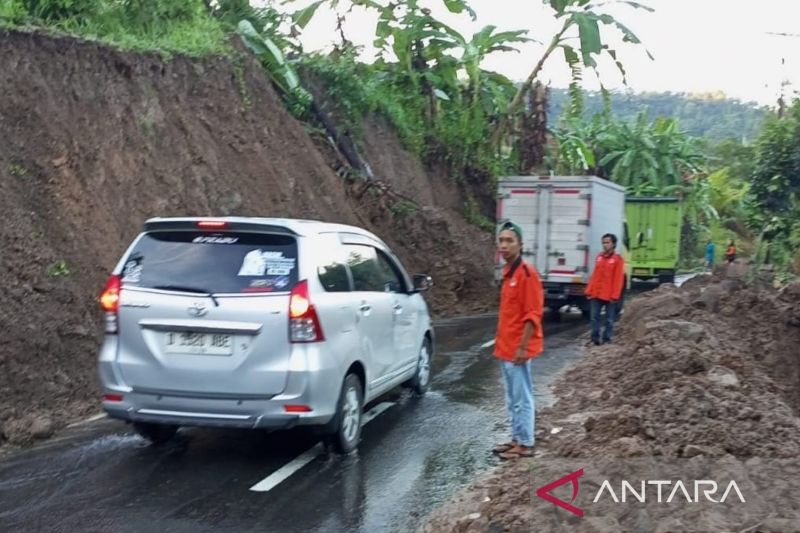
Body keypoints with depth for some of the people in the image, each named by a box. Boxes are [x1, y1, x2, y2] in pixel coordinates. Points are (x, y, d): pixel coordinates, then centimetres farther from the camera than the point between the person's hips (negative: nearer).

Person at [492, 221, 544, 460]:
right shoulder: (508, 272, 12)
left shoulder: (526, 272, -15)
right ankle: (517, 439, 24)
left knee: (522, 398, -1)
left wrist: (523, 347, -21)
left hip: (517, 348, -9)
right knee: (512, 398, 15)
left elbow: (533, 314, -18)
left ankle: (526, 444, 6)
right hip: (506, 347, 9)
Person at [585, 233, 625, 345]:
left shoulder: (618, 259, -6)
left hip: (609, 295, -5)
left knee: (609, 319, 5)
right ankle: (595, 337, 11)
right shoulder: (599, 256, 11)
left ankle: (606, 339, 12)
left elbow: (618, 279, -10)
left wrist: (615, 295, -14)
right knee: (594, 317, 4)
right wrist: (589, 290, 9)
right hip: (596, 294, 5)